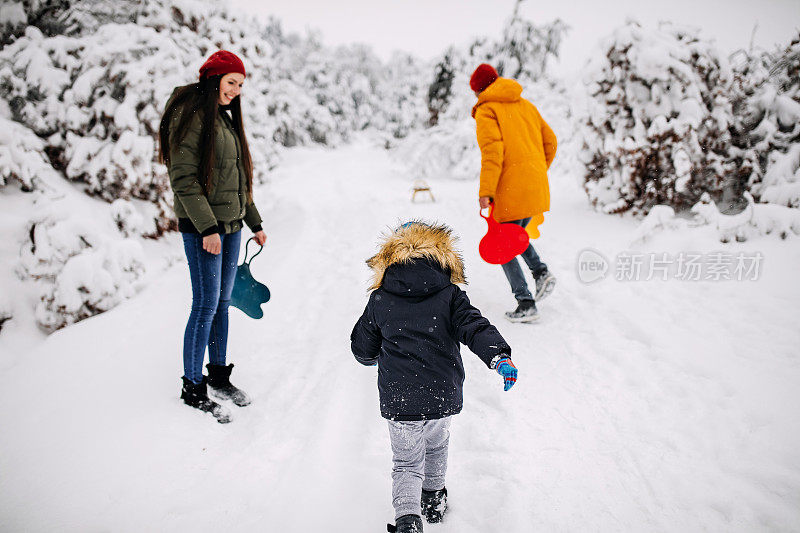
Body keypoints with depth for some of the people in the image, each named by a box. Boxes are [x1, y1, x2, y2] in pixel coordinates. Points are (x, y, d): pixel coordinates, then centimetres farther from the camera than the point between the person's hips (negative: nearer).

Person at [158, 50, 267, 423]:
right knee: (207, 305, -5)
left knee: (222, 302, 13)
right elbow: (184, 179, -17)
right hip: (203, 228, -8)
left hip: (230, 225, 8)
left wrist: (254, 222, 19)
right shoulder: (190, 116, -10)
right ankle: (193, 388, 8)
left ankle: (219, 377, 25)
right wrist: (207, 228, -21)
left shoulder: (225, 117, 17)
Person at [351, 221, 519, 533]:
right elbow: (475, 327, -15)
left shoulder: (379, 300, 1)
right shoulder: (449, 295, 0)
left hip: (398, 399, -1)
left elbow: (362, 349, 9)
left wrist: (375, 357, 31)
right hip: (444, 395, 1)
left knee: (407, 463, 14)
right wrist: (500, 356, -23)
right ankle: (433, 500, 48)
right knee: (436, 447, 29)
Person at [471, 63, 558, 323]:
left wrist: (485, 191, -19)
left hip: (511, 188, -7)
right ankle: (541, 273, 8)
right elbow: (550, 140, 17)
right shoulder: (526, 105, 17)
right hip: (538, 188, 7)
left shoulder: (486, 111, -3)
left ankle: (526, 304, -1)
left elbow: (492, 151, -17)